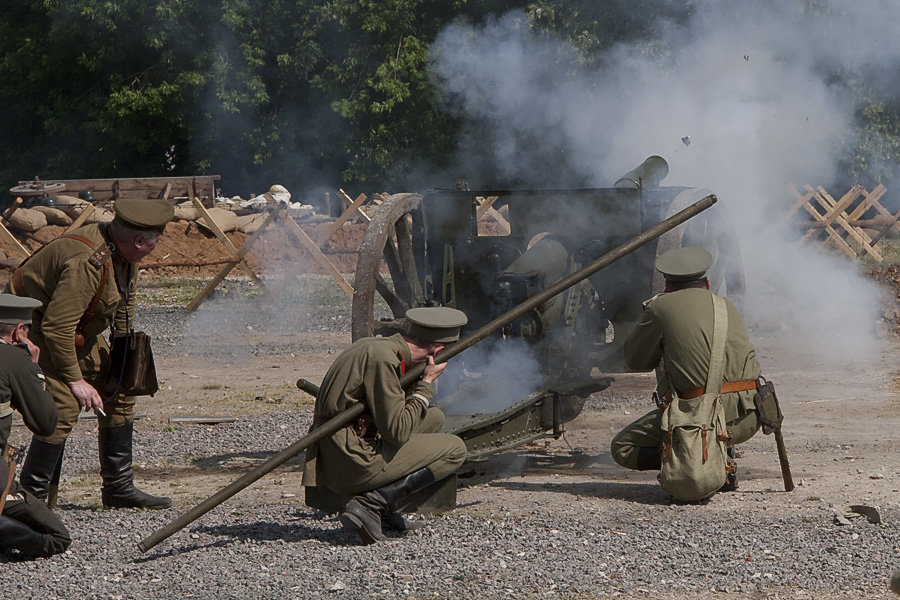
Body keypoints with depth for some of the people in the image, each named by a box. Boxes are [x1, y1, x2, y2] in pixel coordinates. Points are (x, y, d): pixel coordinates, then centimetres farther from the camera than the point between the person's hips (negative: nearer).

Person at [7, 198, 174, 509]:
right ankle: (32, 497, -13)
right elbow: (56, 326, -35)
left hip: (80, 330, 10)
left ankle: (118, 488, 17)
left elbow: (124, 301, 14)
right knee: (64, 405, -23)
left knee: (120, 392, 9)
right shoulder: (89, 261, -34)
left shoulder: (123, 251, -4)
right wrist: (74, 379, -27)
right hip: (34, 326, -10)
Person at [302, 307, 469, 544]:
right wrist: (427, 383, -8)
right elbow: (397, 432, -18)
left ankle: (382, 509, 9)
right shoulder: (382, 358, -18)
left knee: (433, 417, 20)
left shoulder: (370, 345, 12)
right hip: (352, 465, -9)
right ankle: (371, 504, -11)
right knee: (454, 450, -1)